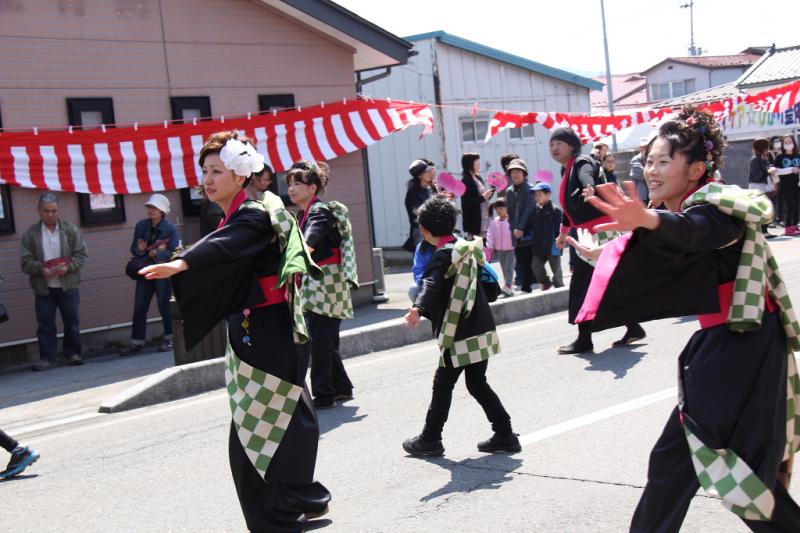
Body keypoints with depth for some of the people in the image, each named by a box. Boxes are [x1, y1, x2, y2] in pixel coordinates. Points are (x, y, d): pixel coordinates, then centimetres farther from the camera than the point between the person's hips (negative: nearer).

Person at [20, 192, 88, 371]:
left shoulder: (71, 230, 1)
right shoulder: (30, 234, 0)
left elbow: (81, 255, 0)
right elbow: (25, 262, -3)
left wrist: (68, 267, -18)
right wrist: (41, 269, -21)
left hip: (68, 286, 0)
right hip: (43, 288, 0)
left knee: (72, 322, 8)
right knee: (45, 325, 3)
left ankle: (73, 353, 21)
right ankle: (47, 357, 11)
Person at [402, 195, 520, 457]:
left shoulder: (442, 256, -13)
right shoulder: (468, 248, 11)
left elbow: (432, 285, -32)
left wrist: (418, 308, -48)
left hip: (461, 336, -8)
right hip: (481, 330, 8)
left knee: (443, 384, 3)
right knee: (477, 384, 14)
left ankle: (430, 440, 11)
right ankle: (504, 435, 14)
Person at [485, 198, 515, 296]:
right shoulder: (494, 222, 1)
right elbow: (490, 235, 2)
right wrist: (490, 246, -6)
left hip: (510, 248, -5)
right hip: (499, 249, 5)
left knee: (509, 268, -10)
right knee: (504, 268, 12)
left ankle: (508, 286, -13)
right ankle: (508, 287, 21)